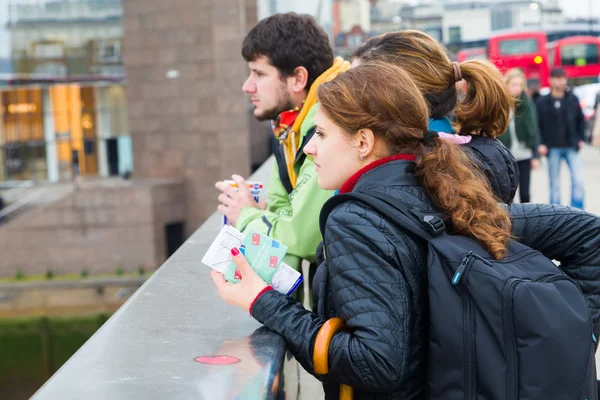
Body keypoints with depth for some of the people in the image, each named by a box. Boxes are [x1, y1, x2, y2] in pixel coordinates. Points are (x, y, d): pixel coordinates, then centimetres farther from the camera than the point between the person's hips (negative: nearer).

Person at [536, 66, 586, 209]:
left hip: (571, 147, 1)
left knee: (578, 180, -7)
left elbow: (580, 119, 12)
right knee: (554, 184, 7)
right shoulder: (542, 102, -3)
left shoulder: (572, 99, 4)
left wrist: (581, 138, 5)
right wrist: (541, 143, -11)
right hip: (553, 148, -1)